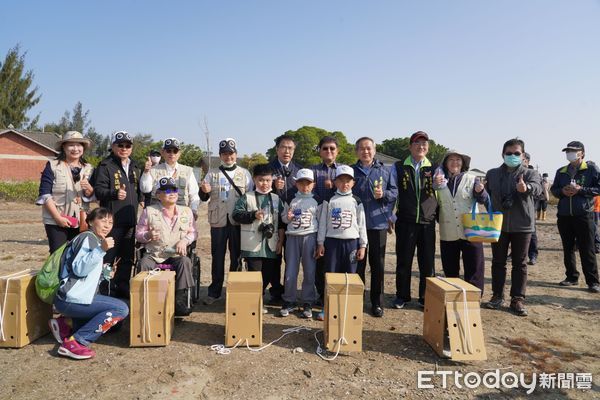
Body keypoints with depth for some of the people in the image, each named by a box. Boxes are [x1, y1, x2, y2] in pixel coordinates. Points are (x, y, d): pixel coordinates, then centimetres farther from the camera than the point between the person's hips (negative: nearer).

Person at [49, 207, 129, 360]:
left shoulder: (95, 240, 21)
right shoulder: (88, 237, -9)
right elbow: (79, 269, -23)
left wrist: (105, 273, 7)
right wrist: (101, 249, -29)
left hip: (75, 296, 10)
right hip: (71, 298, -10)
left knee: (111, 320, 19)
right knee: (121, 309, -17)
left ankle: (66, 324, 10)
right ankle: (75, 342, -18)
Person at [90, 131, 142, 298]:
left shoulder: (134, 167, 18)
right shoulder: (105, 166, -5)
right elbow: (98, 190, -14)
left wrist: (140, 200, 11)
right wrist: (114, 193, -29)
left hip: (131, 220, 7)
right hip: (112, 220, -7)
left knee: (127, 257, 14)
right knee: (108, 257, -2)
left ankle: (122, 287, 27)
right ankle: (105, 290, 8)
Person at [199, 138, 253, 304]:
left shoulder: (244, 173, 8)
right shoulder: (212, 173, 10)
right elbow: (203, 198, 10)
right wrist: (204, 191, -13)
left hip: (237, 221, 0)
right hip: (218, 221, 1)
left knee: (236, 256, 6)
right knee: (217, 256, 5)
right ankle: (214, 292, 14)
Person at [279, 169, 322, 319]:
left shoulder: (317, 200, 4)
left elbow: (321, 222, 4)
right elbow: (283, 217, 15)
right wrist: (288, 217, -9)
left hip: (310, 237, -1)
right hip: (293, 237, 1)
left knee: (309, 272, 3)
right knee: (290, 272, 2)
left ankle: (308, 303, 15)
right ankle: (289, 302, 17)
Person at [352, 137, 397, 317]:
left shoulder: (385, 171, 7)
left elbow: (394, 191, 8)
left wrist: (384, 194, -12)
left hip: (379, 223, 0)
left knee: (378, 265, 6)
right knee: (358, 263, 6)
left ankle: (377, 303, 18)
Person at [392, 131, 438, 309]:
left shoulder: (434, 169, 9)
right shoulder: (399, 167, 6)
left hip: (427, 222, 1)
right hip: (405, 221, -1)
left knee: (427, 262, 6)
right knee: (403, 261, 5)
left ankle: (425, 298, 20)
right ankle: (402, 296, 19)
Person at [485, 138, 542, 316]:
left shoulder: (530, 173, 0)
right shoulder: (492, 174, 9)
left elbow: (537, 187, -21)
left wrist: (526, 188, -45)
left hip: (522, 225, -2)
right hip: (498, 223, 2)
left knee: (519, 263, 5)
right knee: (498, 262, 9)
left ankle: (517, 299, 14)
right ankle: (497, 296, 20)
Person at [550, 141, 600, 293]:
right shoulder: (561, 171, 12)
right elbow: (553, 189, 16)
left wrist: (581, 190, -16)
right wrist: (562, 191, -5)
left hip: (584, 214, -5)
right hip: (564, 215, 5)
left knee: (587, 250, -2)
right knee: (568, 249, 11)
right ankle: (572, 277, 22)